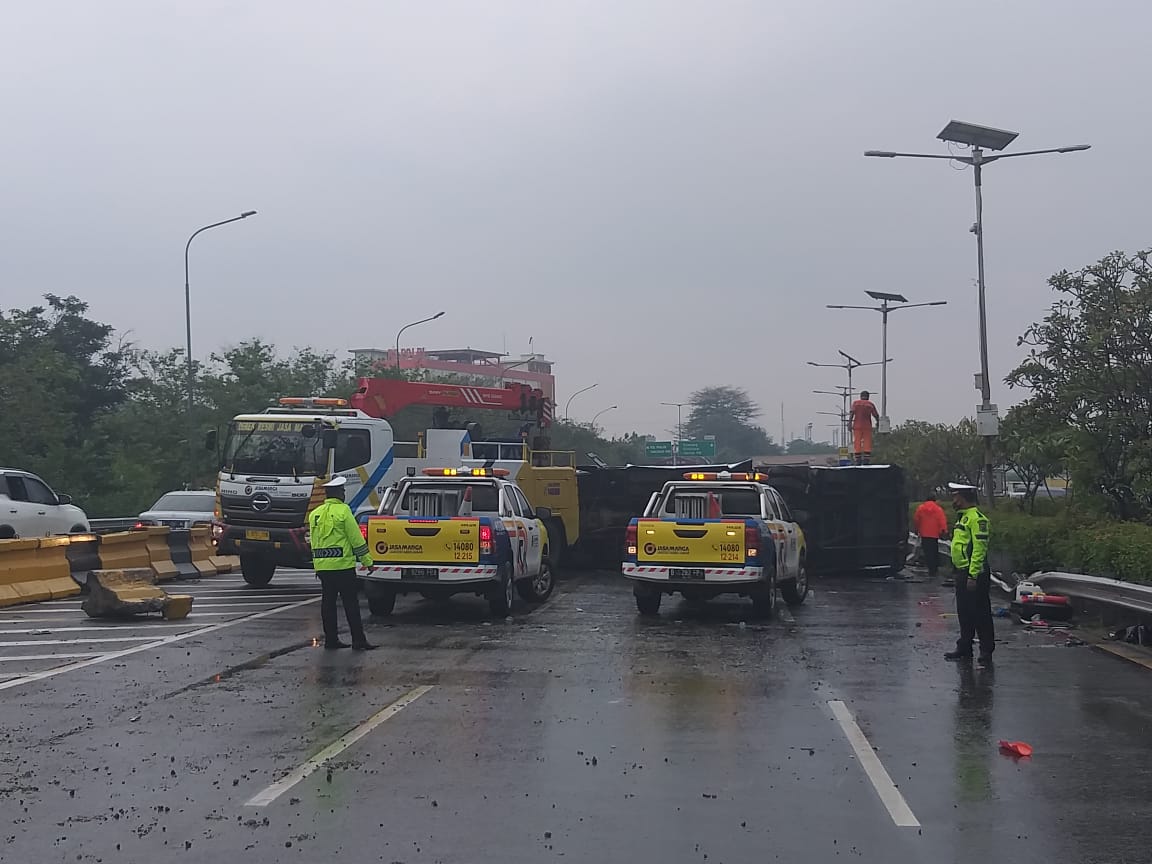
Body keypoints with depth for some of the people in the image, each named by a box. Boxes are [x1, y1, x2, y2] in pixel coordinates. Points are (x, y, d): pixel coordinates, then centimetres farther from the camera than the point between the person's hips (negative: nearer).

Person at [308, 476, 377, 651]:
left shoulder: (315, 514, 11)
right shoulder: (343, 510, -9)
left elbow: (313, 541, 17)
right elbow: (356, 538, -10)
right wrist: (367, 561, -5)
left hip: (322, 565, 6)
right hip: (342, 564, -6)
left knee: (328, 602, 10)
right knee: (351, 603, -4)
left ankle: (331, 639, 11)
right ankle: (358, 641, -5)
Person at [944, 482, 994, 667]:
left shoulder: (976, 518, -16)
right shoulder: (963, 517, 17)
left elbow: (979, 549, -22)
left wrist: (973, 575, -25)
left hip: (974, 574, -11)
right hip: (962, 572, 11)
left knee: (980, 614, -4)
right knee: (964, 614, 16)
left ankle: (986, 652, 1)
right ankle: (964, 649, 24)